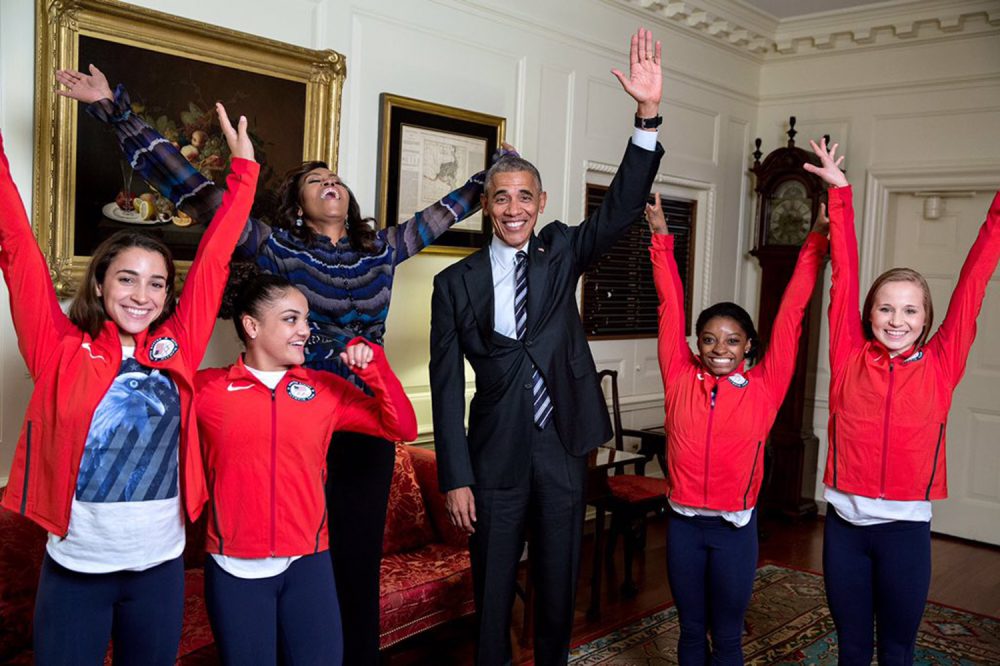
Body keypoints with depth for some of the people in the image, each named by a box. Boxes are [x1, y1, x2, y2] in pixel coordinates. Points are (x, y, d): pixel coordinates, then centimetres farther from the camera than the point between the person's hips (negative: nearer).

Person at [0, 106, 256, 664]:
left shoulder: (175, 347, 1)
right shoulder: (63, 350, -4)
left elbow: (213, 258, 3)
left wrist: (244, 170, 5)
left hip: (160, 563, 2)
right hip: (76, 566, -2)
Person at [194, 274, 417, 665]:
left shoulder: (326, 388, 3)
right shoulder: (207, 389, -2)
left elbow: (401, 427, 2)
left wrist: (373, 365, -9)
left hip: (309, 562, 2)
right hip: (235, 567, -1)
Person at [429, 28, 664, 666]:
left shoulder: (561, 253, 3)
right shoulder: (456, 283, -3)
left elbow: (620, 208, -12)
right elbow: (447, 385, -3)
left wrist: (649, 115, -25)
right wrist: (456, 477, -7)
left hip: (563, 447, 2)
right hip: (496, 454, -1)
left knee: (559, 581, 15)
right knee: (494, 586, 11)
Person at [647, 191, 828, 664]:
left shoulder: (764, 387, -5)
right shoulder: (680, 380, -3)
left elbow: (790, 313, -7)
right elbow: (670, 306, -2)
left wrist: (815, 243, -7)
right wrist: (661, 238, 1)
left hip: (735, 527, -1)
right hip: (684, 523, 1)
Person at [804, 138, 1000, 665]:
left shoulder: (939, 365, -2)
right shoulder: (848, 359, -2)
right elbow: (844, 274, -1)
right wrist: (839, 190, 2)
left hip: (906, 527, 0)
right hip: (845, 523, 1)